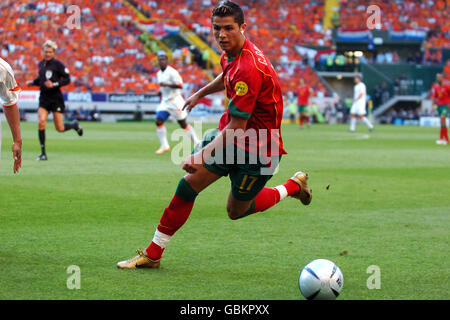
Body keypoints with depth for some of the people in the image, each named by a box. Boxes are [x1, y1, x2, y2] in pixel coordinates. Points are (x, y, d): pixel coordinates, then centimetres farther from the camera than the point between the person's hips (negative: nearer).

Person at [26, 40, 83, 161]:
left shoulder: (57, 64, -9)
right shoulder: (41, 64, 9)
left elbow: (67, 79, -10)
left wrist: (54, 84, -22)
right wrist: (33, 82, 8)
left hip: (56, 98, -4)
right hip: (44, 98, 4)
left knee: (60, 128, -1)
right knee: (41, 122, -16)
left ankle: (74, 125, 35)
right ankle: (43, 153, -10)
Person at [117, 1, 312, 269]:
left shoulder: (249, 68, -30)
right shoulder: (230, 55, -1)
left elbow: (237, 127, -28)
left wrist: (204, 155, -28)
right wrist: (201, 93, 39)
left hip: (258, 149, -8)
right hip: (231, 137, 8)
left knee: (236, 211, 8)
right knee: (188, 185, -3)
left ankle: (293, 187, 30)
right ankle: (153, 254, 5)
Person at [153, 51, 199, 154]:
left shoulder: (172, 72, -13)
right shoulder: (159, 74, 12)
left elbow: (180, 85, -23)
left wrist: (166, 85, -28)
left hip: (175, 101, -7)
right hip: (165, 102, 7)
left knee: (183, 124, -2)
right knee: (158, 121, -7)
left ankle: (197, 142, 10)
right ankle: (164, 146, -2)